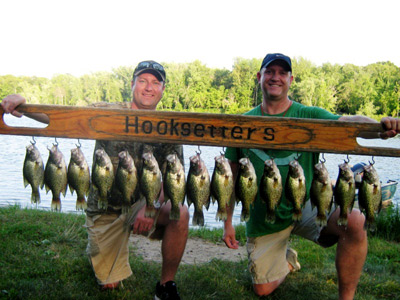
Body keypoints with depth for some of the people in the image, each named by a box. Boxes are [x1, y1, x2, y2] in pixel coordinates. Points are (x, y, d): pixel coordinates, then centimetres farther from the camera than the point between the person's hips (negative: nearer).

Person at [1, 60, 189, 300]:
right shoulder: (107, 113, -8)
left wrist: (151, 207, -28)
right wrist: (22, 105, -36)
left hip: (142, 203, 1)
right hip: (105, 209, 0)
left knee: (180, 213, -31)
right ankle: (96, 249, 43)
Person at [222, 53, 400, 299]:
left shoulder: (309, 116, -4)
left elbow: (348, 122, -24)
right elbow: (231, 175, 3)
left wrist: (379, 128, -47)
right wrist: (228, 222, 1)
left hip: (306, 206, -1)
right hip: (263, 218, 2)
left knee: (355, 221, -30)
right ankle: (288, 259, 41)